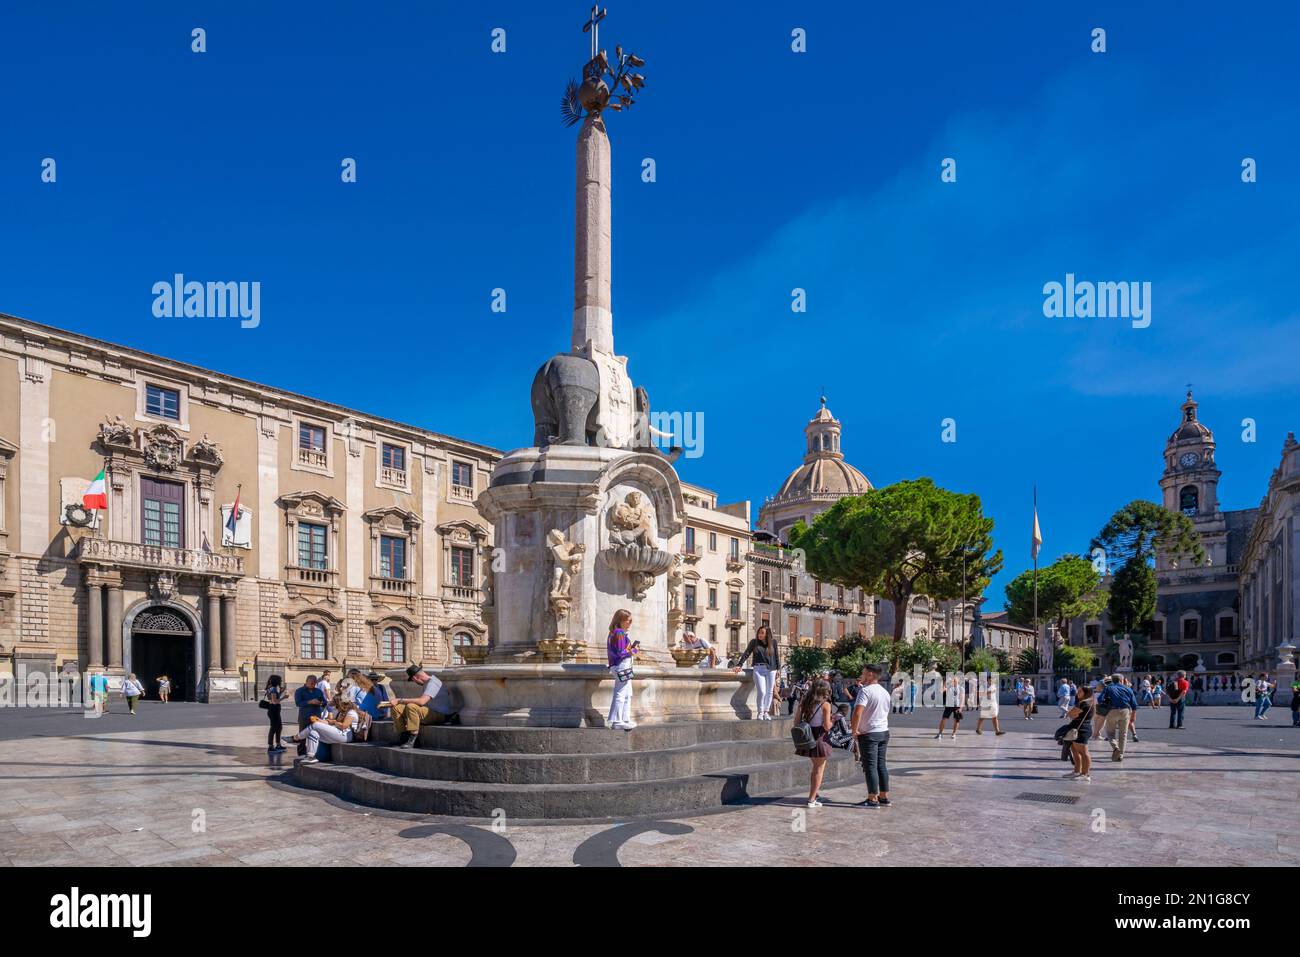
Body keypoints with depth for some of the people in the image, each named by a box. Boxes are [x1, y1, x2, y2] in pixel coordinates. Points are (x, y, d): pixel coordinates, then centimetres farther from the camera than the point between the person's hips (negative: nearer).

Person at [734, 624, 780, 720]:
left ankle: (766, 712, 19)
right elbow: (746, 653, -1)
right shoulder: (754, 642, 1)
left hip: (770, 669, 2)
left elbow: (776, 655, 11)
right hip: (758, 669, -2)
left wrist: (778, 668, 10)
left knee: (769, 691, 7)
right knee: (762, 692, -10)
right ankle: (760, 712, 3)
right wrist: (739, 665, -11)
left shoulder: (773, 642, 5)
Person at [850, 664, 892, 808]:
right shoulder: (885, 692, 11)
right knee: (881, 764, 13)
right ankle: (884, 797, 17)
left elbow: (857, 712, -27)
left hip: (869, 734, -8)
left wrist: (854, 731, -17)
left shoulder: (865, 691, -17)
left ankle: (873, 799, 0)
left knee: (870, 766, -2)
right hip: (884, 732, 8)